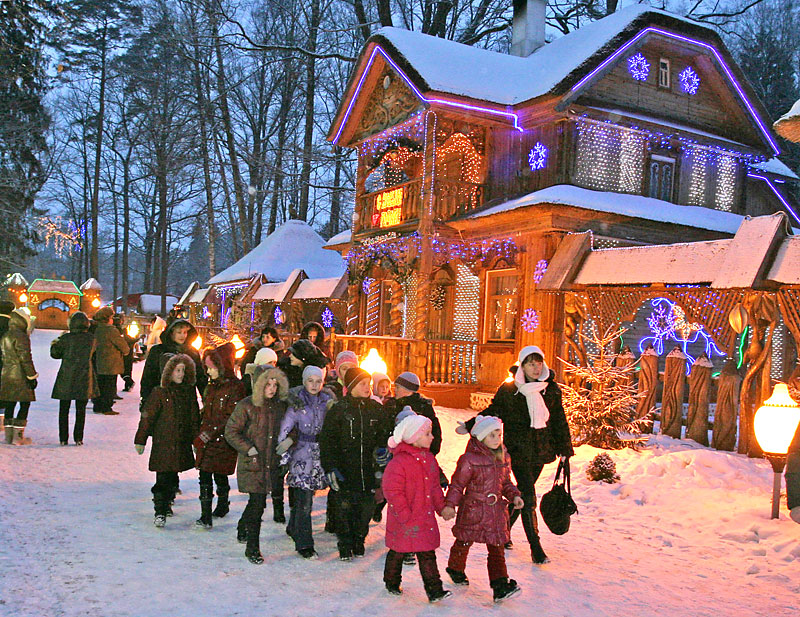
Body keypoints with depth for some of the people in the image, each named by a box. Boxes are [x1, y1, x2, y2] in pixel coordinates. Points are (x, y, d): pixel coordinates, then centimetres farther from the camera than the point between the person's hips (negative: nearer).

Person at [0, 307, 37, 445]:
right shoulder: (21, 336, -13)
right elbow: (25, 358, -16)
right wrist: (32, 376, -12)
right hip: (20, 376, -8)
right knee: (25, 405, -1)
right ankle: (18, 436, -2)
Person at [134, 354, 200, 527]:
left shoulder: (189, 391, 7)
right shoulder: (160, 392, -5)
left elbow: (194, 417, 16)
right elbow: (147, 417, -3)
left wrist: (196, 438, 18)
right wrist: (140, 440, -3)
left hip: (182, 443, 4)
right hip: (163, 442, -4)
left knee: (173, 476, 12)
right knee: (163, 478, -7)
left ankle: (167, 504, 30)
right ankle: (160, 512, -4)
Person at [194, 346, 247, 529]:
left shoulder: (235, 387, -12)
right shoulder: (211, 387, 13)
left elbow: (230, 418, -15)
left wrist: (208, 435, -16)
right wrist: (198, 438, 13)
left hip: (223, 440, -6)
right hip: (206, 439, 6)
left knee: (220, 475, 1)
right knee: (204, 477, 3)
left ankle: (222, 505, 18)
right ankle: (205, 516, 10)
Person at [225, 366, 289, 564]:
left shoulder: (280, 405, 6)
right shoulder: (246, 406, -10)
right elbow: (230, 431, -8)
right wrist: (249, 449, -13)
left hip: (271, 463, 5)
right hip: (252, 464, -5)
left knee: (257, 502, 16)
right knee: (258, 503, -9)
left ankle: (243, 529, 42)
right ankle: (252, 548, 3)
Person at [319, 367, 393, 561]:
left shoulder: (376, 409, 6)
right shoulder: (339, 410, -3)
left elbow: (385, 437, 13)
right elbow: (327, 440, -4)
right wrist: (330, 468, -11)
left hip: (368, 470, 3)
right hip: (345, 470, -3)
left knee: (366, 507, 5)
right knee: (345, 507, 0)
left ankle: (359, 541, 26)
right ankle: (345, 545, 18)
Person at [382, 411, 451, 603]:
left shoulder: (429, 459, 6)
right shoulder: (398, 462, -19)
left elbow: (434, 487, 17)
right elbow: (392, 492, -19)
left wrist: (441, 506, 12)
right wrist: (405, 515, -19)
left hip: (426, 518, 6)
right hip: (403, 521, -6)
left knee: (427, 554, 6)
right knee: (397, 552, 12)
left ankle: (434, 590, 9)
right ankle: (392, 583, 32)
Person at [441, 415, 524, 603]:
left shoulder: (503, 458, 6)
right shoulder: (469, 459, -14)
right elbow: (457, 484, -9)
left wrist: (514, 496, 1)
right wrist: (450, 505, -16)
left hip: (496, 510, 5)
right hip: (473, 510, -5)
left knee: (497, 548, 2)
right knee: (464, 542, 12)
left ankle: (500, 585, 2)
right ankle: (455, 569, 38)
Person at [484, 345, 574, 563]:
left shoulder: (552, 389, 3)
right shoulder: (508, 390, -5)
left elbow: (559, 421, 10)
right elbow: (493, 411, 5)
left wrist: (564, 449, 9)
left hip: (540, 451, 4)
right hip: (518, 450, -4)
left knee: (522, 494, 14)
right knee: (528, 498, -10)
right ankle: (536, 547, -4)